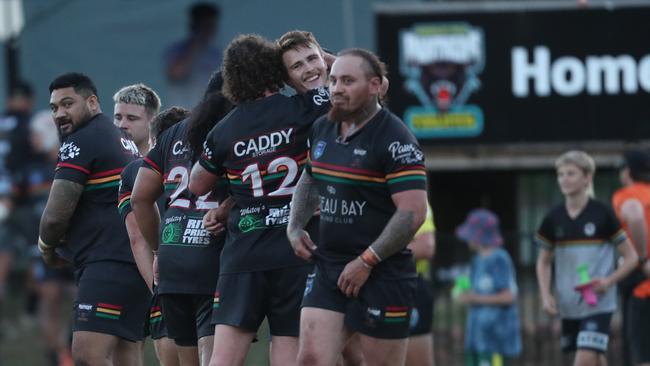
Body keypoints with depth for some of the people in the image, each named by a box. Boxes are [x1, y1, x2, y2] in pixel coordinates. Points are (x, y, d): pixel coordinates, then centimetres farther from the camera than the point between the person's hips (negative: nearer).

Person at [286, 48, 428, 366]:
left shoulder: (394, 140, -14)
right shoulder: (322, 129, 9)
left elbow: (413, 212, -20)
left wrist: (367, 261, -19)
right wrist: (295, 226, 12)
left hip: (382, 274, -7)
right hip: (328, 266, 7)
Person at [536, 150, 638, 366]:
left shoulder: (602, 215, -6)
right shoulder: (553, 219, 4)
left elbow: (631, 257, -1)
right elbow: (544, 262, 17)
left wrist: (609, 281, -17)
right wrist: (546, 295, 1)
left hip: (598, 303, -4)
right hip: (568, 306, 4)